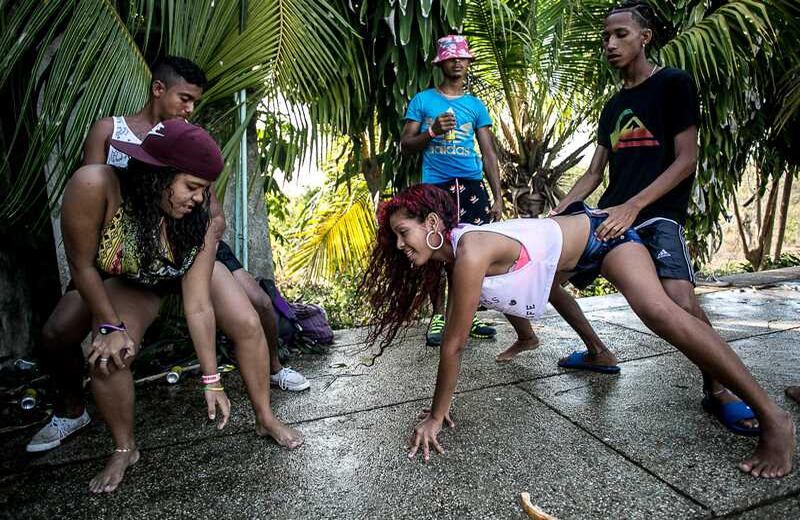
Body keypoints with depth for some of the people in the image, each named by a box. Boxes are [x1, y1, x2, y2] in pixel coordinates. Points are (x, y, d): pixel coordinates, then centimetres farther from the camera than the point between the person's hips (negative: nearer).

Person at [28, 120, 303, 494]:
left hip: (192, 272, 1)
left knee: (248, 324, -13)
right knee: (108, 354, -21)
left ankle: (265, 419, 6)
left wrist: (211, 380, -28)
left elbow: (198, 306, -30)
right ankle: (124, 450, 5)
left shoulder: (198, 216, -34)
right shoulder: (94, 186, -41)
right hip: (128, 281, 0)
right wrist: (110, 326, -19)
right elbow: (82, 265, -25)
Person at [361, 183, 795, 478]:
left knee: (659, 312, -30)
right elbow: (452, 340, -2)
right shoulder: (450, 258, -8)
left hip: (597, 231, -10)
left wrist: (435, 417, -20)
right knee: (503, 295, 29)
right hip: (571, 229, 10)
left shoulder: (470, 253, -35)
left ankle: (773, 418, -18)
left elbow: (453, 346, -30)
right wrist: (441, 406, 1)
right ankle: (528, 339, 61)